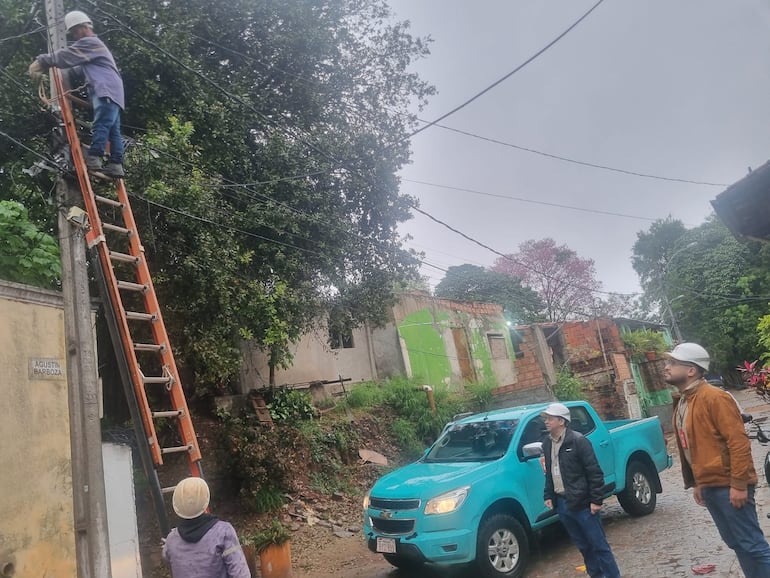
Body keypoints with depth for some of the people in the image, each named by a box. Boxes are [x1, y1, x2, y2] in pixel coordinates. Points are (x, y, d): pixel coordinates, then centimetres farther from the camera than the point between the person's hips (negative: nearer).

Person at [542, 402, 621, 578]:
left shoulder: (578, 441, -14)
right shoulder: (547, 443, 7)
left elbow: (595, 472, -14)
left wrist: (596, 500, -15)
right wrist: (548, 495, 11)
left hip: (581, 503, -7)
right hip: (562, 504, 7)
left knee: (599, 545, 3)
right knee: (583, 546, 17)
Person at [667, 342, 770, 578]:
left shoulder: (714, 397, -15)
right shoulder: (681, 402, 11)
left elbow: (739, 442, -19)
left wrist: (738, 484, -20)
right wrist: (695, 483, 19)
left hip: (728, 485, -9)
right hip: (708, 486, 9)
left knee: (751, 544, -3)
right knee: (736, 542, 16)